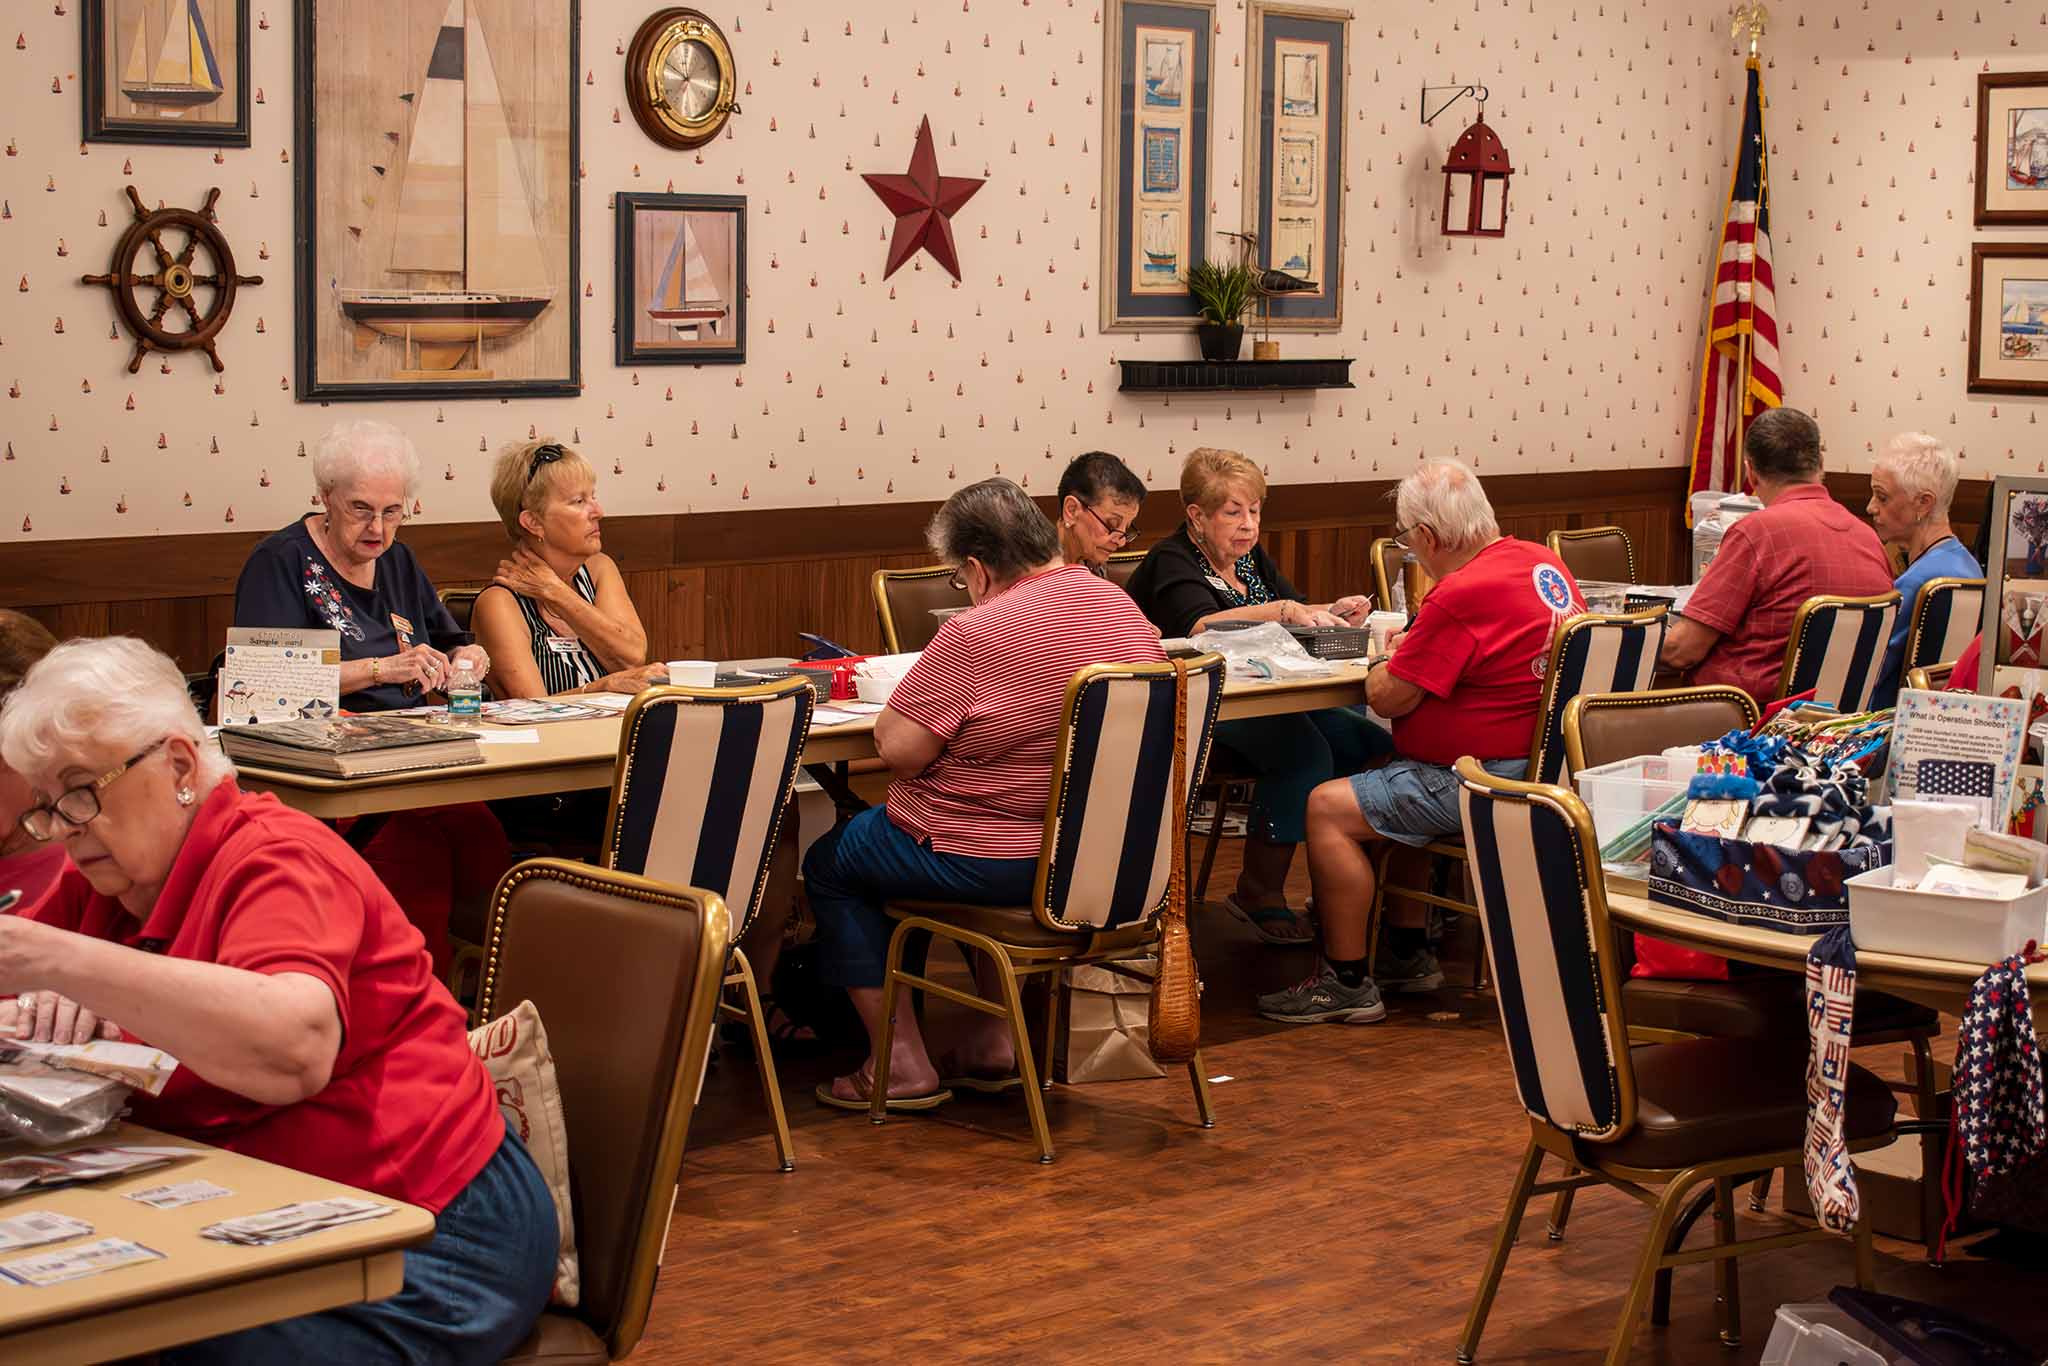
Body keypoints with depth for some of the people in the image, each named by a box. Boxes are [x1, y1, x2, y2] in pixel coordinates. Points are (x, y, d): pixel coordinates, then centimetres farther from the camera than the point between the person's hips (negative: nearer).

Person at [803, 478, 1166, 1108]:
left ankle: (901, 1064, 13)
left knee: (829, 862, 15)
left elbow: (897, 748, -19)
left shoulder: (977, 635, -24)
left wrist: (916, 696, -1)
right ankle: (991, 1038, 31)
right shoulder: (1125, 608, 1)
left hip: (1001, 863, -8)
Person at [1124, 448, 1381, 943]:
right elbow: (1201, 626, -24)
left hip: (1262, 702, 8)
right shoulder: (1171, 562, -5)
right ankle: (1259, 892, -21)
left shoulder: (1251, 557, 20)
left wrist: (1330, 613, -8)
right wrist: (1283, 610, -33)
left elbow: (1294, 617, 15)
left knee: (1368, 742, -16)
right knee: (1304, 750, -32)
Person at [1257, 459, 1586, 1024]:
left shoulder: (1460, 596, -24)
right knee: (1384, 784, 27)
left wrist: (1386, 657, 5)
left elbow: (1388, 698, -17)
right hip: (1540, 762, 11)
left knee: (1328, 808, -7)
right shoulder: (1545, 563, 7)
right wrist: (1411, 650, 16)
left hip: (1490, 781, -11)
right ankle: (1408, 954, 29)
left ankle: (1347, 982, 0)